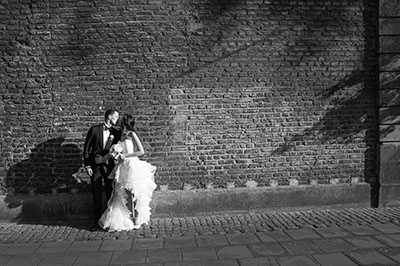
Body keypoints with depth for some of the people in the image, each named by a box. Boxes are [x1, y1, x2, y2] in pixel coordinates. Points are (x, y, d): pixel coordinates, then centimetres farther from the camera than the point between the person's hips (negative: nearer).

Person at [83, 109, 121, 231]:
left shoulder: (116, 132, 5)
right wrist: (87, 165, -3)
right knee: (96, 194, 4)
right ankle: (97, 220, 15)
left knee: (110, 193, 2)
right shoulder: (94, 129, 0)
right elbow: (86, 148, 2)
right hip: (95, 165, -1)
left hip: (109, 165, 1)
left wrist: (102, 159, -6)